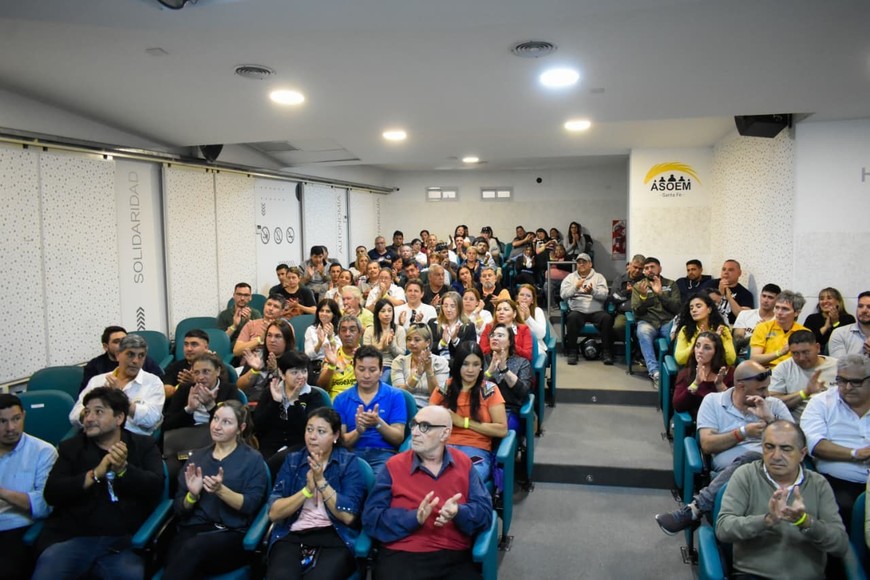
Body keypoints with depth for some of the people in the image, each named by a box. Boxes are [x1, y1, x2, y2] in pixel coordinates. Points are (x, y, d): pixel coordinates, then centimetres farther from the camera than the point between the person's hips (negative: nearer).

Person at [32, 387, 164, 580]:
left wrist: (124, 469, -19)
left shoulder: (144, 445, 10)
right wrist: (94, 475, -14)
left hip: (123, 540, -1)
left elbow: (156, 486, -4)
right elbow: (51, 493, 0)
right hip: (71, 537, 2)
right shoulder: (70, 447, 14)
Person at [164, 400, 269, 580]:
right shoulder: (197, 456, 17)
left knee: (193, 547, -35)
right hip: (193, 528, 3)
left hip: (232, 534, -2)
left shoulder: (253, 459, 6)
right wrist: (192, 495, -8)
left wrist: (221, 490, -20)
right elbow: (179, 509, 14)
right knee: (177, 557, -34)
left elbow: (251, 505, -6)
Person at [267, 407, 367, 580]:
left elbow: (348, 516, -9)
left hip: (335, 536, -1)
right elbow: (273, 513, 0)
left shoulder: (349, 462, 3)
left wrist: (321, 481, -14)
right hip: (292, 535, 2)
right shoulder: (292, 460, 10)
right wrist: (307, 489, -13)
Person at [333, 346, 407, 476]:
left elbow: (399, 439, 0)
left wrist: (378, 423, -19)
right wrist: (358, 431, -16)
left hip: (383, 453, -1)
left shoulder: (395, 396, 5)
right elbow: (341, 441, 5)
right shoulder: (341, 399, 10)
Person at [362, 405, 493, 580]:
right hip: (401, 556, -1)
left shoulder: (464, 464, 11)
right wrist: (415, 518, -15)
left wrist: (458, 513, -15)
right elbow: (371, 517, -2)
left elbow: (485, 510, 6)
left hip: (455, 557, 2)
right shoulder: (394, 466, 6)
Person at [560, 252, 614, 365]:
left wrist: (593, 291, -22)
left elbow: (604, 295, -2)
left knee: (607, 318, -29)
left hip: (596, 311, 1)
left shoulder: (598, 277, 13)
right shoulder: (570, 277, 14)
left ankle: (607, 352, -18)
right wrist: (576, 287, -17)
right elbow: (563, 294, -1)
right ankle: (572, 352, -22)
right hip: (577, 311, 0)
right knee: (572, 317, -34)